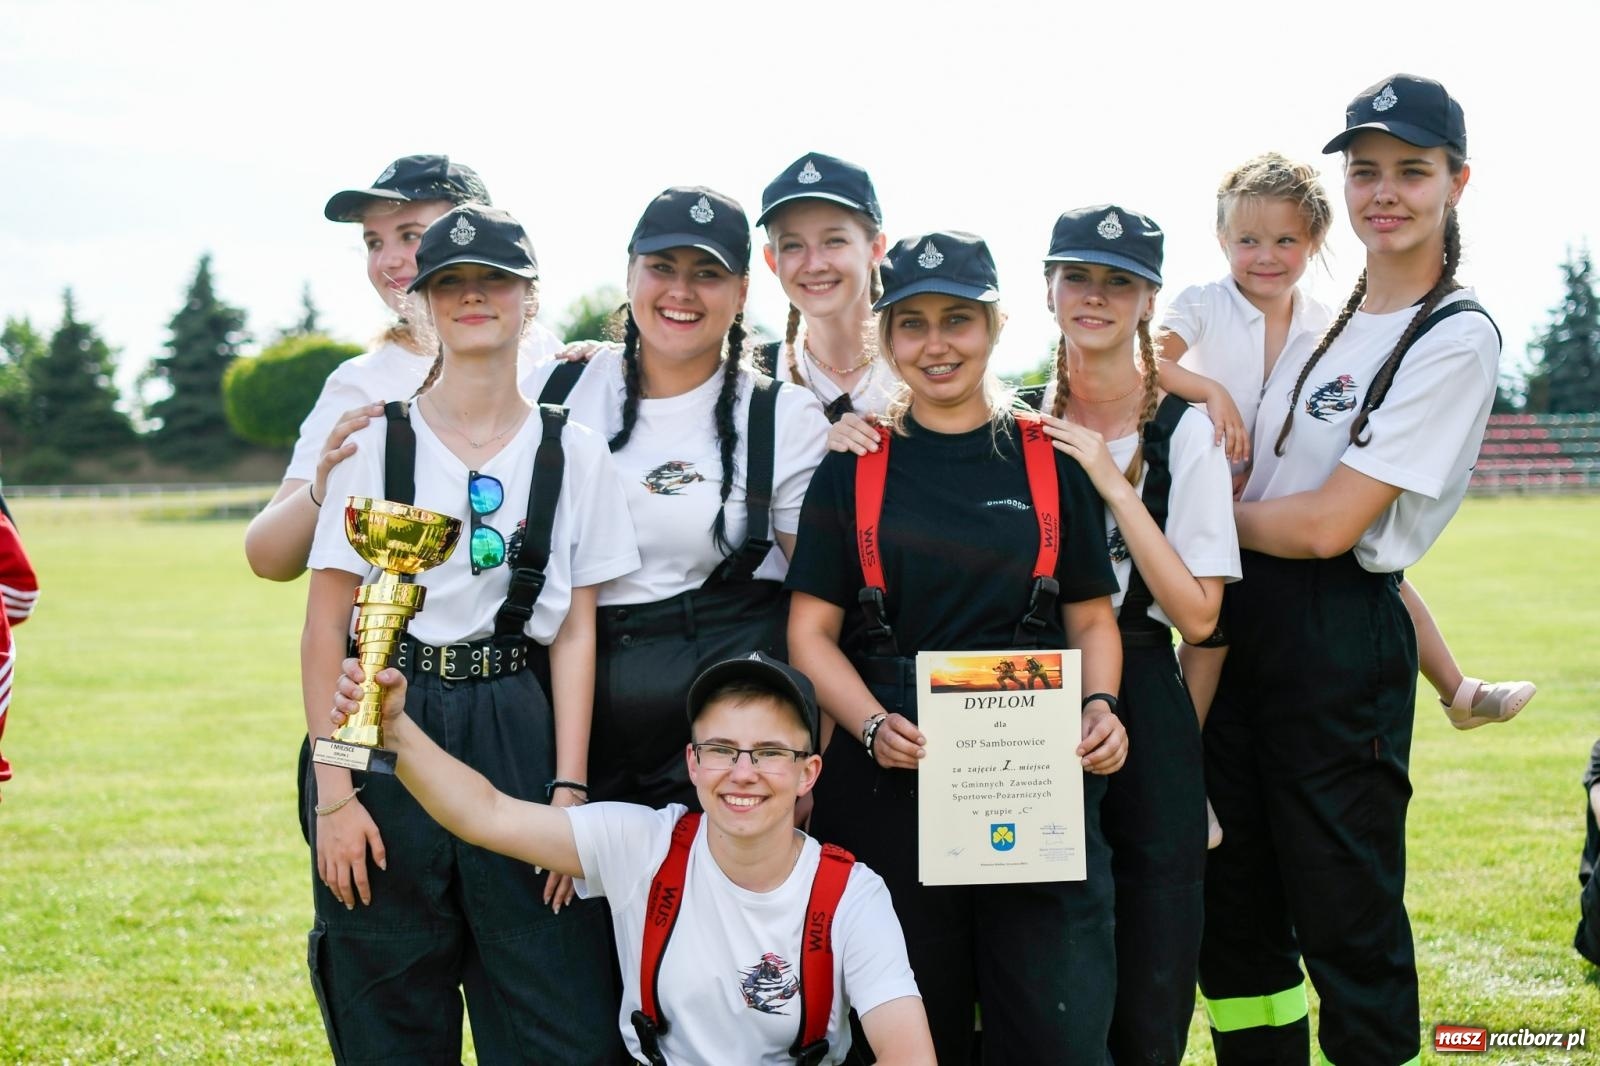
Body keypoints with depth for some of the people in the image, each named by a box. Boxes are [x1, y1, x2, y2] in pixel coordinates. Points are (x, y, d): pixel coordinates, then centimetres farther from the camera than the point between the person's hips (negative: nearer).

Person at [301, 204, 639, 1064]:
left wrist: (569, 789, -4)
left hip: (520, 734, 1)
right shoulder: (373, 442, 1)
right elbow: (324, 627, -1)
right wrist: (332, 790, -8)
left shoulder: (573, 452, 5)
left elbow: (576, 632, 4)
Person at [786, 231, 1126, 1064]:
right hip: (890, 779, 0)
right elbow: (811, 633, 4)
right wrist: (874, 726, -13)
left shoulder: (1051, 461, 9)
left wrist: (1100, 707, -8)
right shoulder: (853, 469, 7)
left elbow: (1092, 618, 12)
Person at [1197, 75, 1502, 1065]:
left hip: (1339, 640, -8)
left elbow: (1327, 526, -17)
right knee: (1235, 908, 14)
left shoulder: (1457, 337, -12)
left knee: (1345, 923, -1)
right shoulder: (1327, 322, 13)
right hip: (1244, 621, 8)